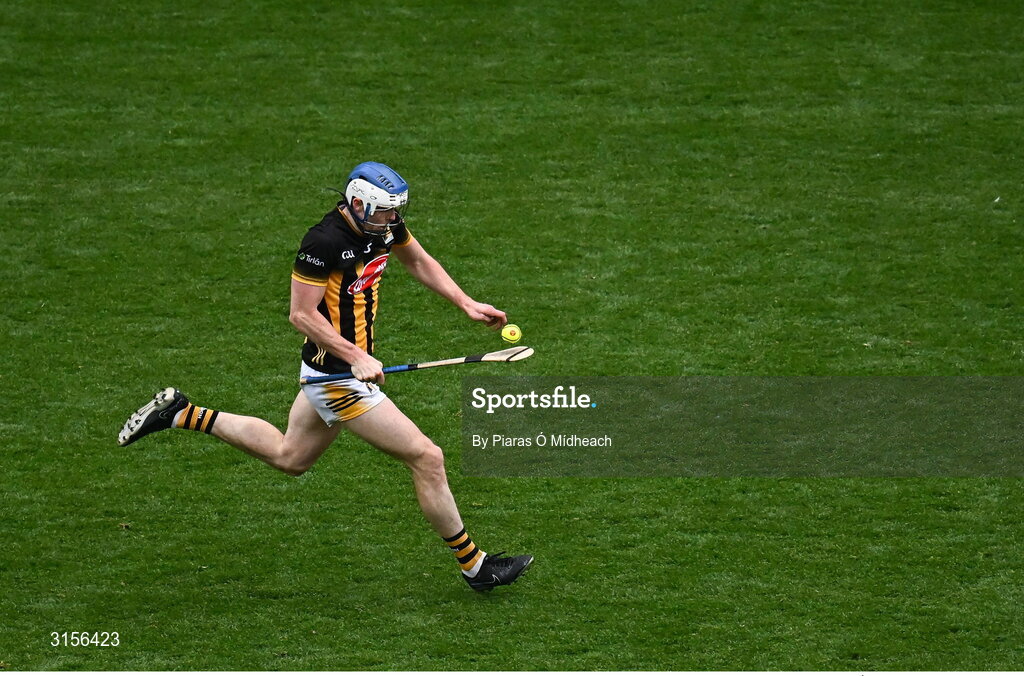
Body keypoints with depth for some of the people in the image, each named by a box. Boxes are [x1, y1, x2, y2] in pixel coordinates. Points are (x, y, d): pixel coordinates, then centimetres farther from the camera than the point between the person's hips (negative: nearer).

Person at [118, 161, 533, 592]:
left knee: (289, 457, 29)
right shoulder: (324, 242, -26)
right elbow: (302, 314, -21)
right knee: (427, 460, -7)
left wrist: (467, 304, 9)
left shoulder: (384, 224, -1)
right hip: (338, 375, -10)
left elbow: (419, 261, 18)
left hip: (354, 365, 10)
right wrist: (356, 357, -27)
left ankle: (180, 414, 32)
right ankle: (474, 566, 6)